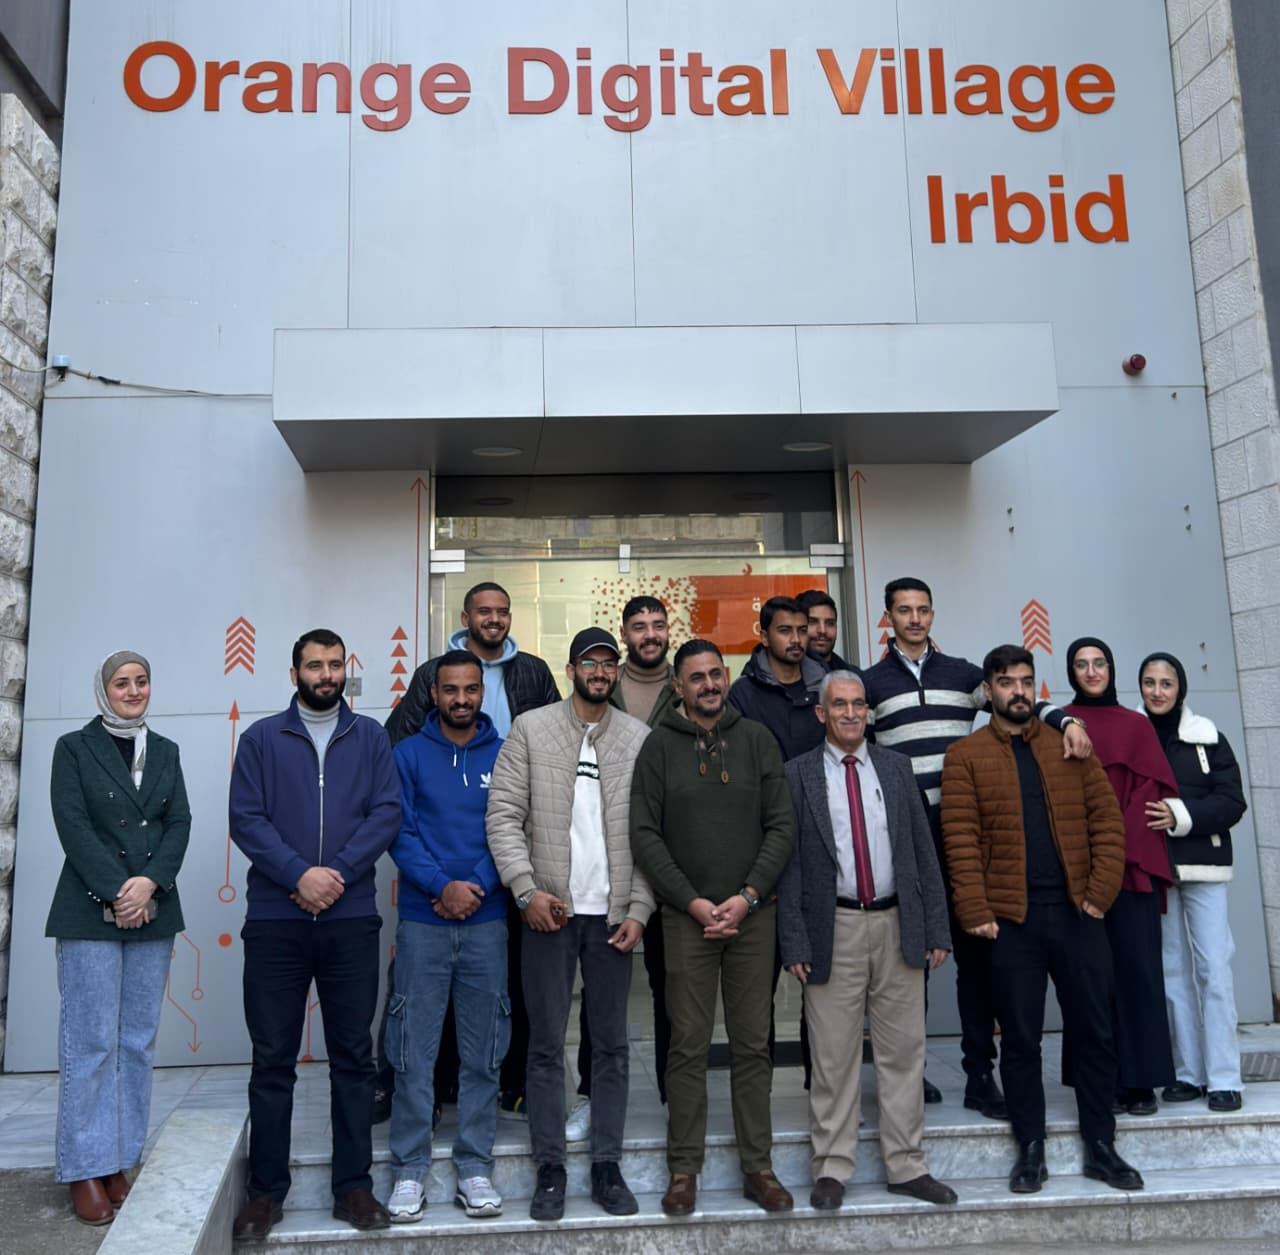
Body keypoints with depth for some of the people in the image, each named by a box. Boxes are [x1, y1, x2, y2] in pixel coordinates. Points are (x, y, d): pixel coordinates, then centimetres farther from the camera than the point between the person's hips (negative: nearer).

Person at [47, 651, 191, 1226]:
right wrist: (116, 893, -15)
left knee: (138, 1042, 6)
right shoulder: (73, 748, 2)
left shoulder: (165, 752, 13)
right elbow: (73, 826, -7)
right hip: (91, 913, -4)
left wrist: (149, 884, -11)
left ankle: (122, 1161, 14)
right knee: (90, 1043, -2)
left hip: (153, 913, 4)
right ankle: (84, 1170, 8)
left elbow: (179, 823, 5)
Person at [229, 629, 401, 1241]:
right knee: (272, 1059, 8)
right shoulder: (261, 738, 6)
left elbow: (387, 813, -1)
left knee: (353, 1056, 8)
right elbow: (246, 819, -3)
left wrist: (337, 873, -14)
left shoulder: (369, 737, 8)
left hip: (351, 920, 1)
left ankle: (353, 1186, 19)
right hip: (275, 921, 0)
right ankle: (266, 1190, 21)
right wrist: (299, 874, -16)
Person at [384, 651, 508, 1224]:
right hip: (422, 923, -1)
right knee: (414, 1053, 4)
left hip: (487, 922, 1)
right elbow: (400, 832, -4)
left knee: (482, 1053, 7)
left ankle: (475, 1167, 19)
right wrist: (443, 886, -15)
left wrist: (477, 887, -13)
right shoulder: (409, 754, 3)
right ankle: (409, 1170, 17)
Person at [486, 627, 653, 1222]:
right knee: (547, 1045, 7)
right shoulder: (530, 728, 0)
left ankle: (607, 1166, 24)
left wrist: (639, 909, -3)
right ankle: (550, 1171, 20)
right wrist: (528, 890, -12)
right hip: (549, 910, -1)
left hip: (613, 913, 2)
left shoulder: (640, 738, 4)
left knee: (612, 1045, 10)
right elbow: (503, 815, -4)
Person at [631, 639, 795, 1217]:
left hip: (753, 915, 2)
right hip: (687, 916, -1)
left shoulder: (755, 738, 5)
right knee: (688, 1046, 4)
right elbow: (645, 835, -3)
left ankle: (758, 1167, 21)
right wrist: (692, 902, -9)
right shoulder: (660, 745, 1)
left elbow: (781, 826, 2)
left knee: (753, 1045, 9)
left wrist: (747, 897, -7)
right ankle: (684, 1169, 17)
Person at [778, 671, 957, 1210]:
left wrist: (937, 927, 3)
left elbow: (923, 849, 8)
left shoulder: (895, 767, 8)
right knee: (833, 1057, 6)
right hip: (835, 928, -3)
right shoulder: (798, 775, -2)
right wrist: (794, 942, -8)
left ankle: (906, 1166, 25)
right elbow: (788, 862, -3)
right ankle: (832, 1168, 21)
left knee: (904, 1051, 11)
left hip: (898, 925, 3)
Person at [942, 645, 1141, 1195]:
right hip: (1011, 918, -2)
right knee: (1020, 1039, 6)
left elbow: (1107, 820, 6)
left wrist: (1101, 892, -5)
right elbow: (961, 839, -5)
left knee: (1094, 1033, 10)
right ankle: (1031, 1149, 20)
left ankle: (1100, 1146, 25)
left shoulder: (1070, 747, 10)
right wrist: (976, 913, -12)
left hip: (1077, 913, 3)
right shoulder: (965, 756, 1)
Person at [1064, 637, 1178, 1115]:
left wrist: (1122, 844, -9)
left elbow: (1154, 788, 4)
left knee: (1136, 965, -2)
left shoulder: (1136, 725, 12)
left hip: (1133, 864, 1)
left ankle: (1140, 1080, 7)